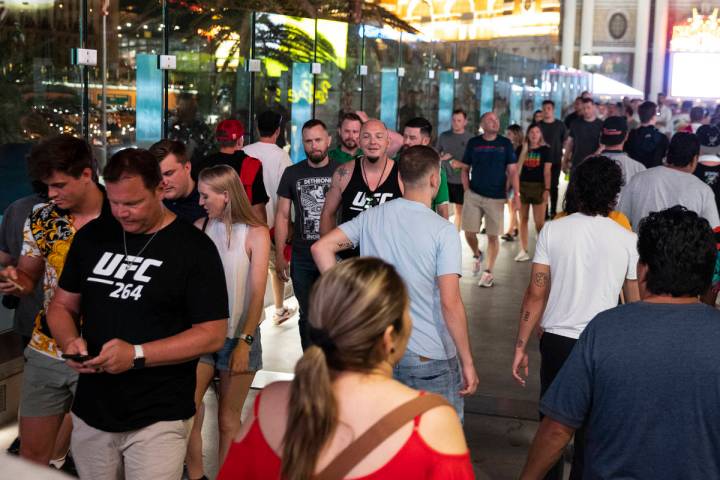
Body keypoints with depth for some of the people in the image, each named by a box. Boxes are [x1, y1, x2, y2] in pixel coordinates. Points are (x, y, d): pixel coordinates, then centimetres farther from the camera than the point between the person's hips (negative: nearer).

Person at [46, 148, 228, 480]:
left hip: (159, 420, -4)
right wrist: (70, 341, -10)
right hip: (90, 413, 5)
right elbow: (62, 306, 13)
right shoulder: (91, 236, 5)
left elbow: (213, 334, -12)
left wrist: (137, 355, -21)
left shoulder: (194, 248, -9)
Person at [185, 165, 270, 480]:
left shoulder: (255, 234, -6)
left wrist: (244, 342, -12)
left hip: (238, 335, -2)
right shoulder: (200, 228, 2)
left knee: (228, 419, 9)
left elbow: (257, 292, -8)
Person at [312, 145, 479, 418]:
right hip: (430, 356, -5)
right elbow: (450, 303, -19)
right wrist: (467, 362, -11)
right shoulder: (443, 231, -14)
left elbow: (321, 248, -3)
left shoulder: (371, 218, 1)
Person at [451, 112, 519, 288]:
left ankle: (488, 273, 11)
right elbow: (465, 168, 11)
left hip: (496, 197, -1)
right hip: (474, 195, 1)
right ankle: (476, 255, 31)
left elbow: (512, 170, 1)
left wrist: (516, 194, -8)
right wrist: (467, 188, -1)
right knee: (469, 232, 0)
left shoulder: (505, 143, 2)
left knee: (493, 235, 1)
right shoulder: (473, 143, 5)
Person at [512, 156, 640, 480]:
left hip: (557, 341, 0)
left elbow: (536, 294, -7)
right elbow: (635, 304, 2)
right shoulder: (628, 240, -5)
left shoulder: (553, 230, -7)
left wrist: (521, 346, 0)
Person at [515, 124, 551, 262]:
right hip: (523, 185, 3)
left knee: (539, 222, -5)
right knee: (523, 219, 7)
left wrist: (547, 189, -7)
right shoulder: (522, 149, 8)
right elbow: (516, 168, 10)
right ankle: (523, 251, 14)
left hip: (538, 187, -3)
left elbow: (547, 171, -2)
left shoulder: (545, 149, 2)